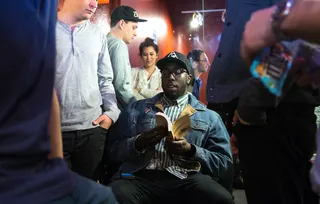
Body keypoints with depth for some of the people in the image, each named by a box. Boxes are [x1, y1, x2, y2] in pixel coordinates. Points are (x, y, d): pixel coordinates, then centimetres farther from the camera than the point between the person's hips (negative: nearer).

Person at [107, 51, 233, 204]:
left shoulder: (209, 117, 17)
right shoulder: (137, 108, 18)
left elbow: (224, 163, 10)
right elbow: (114, 149, 13)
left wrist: (191, 151, -7)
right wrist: (138, 143, -7)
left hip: (186, 181, 1)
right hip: (141, 177, 0)